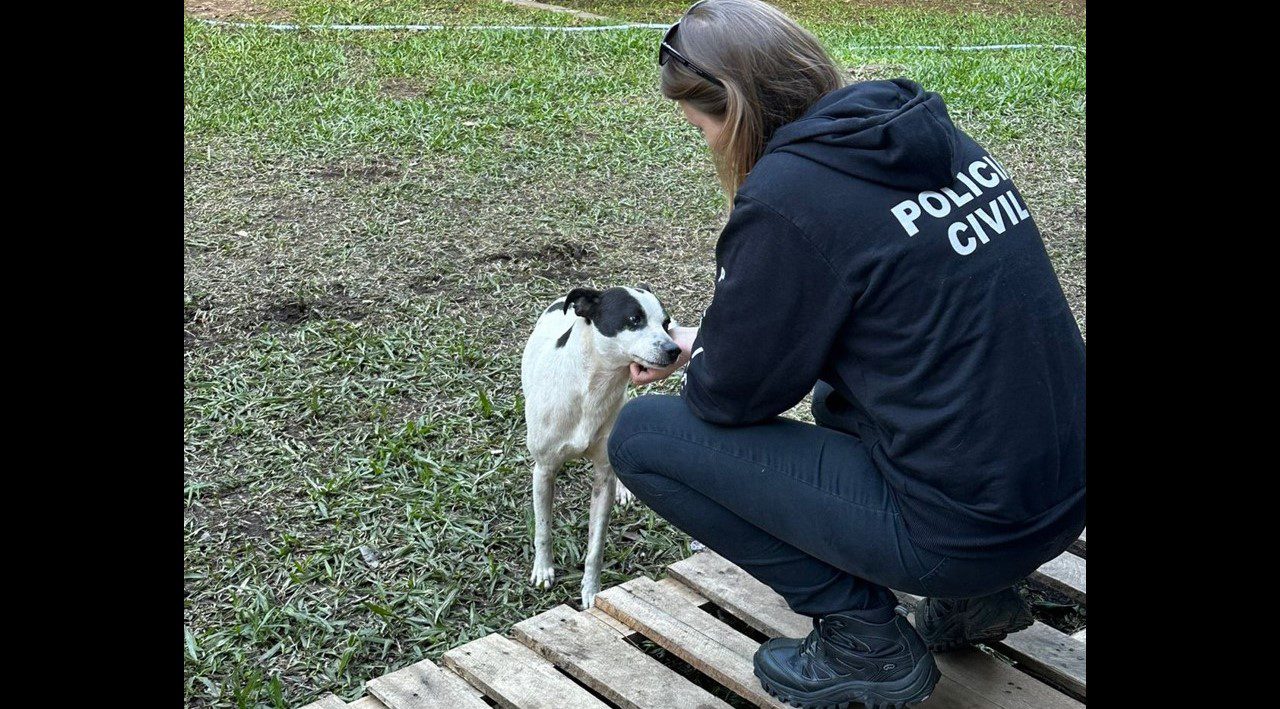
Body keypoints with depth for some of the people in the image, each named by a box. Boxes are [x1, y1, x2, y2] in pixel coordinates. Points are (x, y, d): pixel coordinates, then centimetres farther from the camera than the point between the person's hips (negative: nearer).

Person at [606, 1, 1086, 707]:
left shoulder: (785, 195, -19)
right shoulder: (937, 137, 6)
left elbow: (735, 392, -10)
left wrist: (697, 355, 14)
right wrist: (706, 346, 19)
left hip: (961, 531, -8)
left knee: (640, 434, -2)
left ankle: (866, 640, 3)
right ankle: (972, 597, 21)